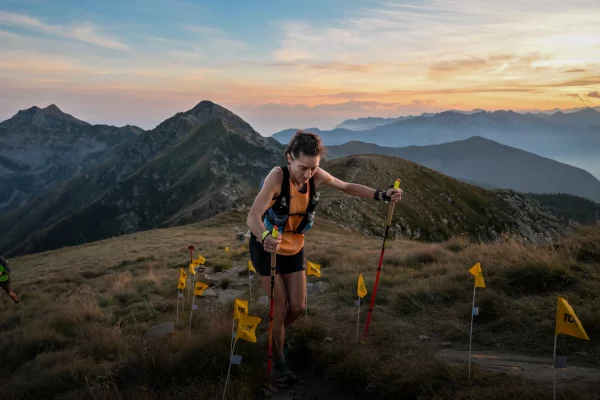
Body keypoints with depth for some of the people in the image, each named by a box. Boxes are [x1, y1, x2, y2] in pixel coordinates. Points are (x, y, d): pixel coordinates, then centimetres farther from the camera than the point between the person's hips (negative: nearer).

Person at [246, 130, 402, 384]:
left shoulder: (317, 176, -16)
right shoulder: (277, 176, -32)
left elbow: (347, 187, 1)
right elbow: (253, 216, -42)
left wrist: (381, 195, -9)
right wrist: (265, 237, -63)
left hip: (294, 247, 5)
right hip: (266, 247, -5)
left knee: (297, 307, 9)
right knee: (280, 308, -1)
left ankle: (273, 337, 40)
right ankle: (277, 359, 23)